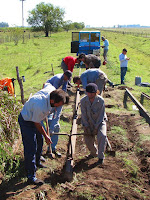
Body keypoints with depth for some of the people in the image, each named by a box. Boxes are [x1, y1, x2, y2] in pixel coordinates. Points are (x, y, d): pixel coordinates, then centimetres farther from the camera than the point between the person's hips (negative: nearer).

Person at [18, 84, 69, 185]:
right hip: (26, 121, -9)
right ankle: (31, 177, 3)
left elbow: (47, 83, 6)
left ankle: (37, 162, 46)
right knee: (31, 148, -7)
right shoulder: (40, 107, -41)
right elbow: (37, 124, -23)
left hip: (34, 118, 9)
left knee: (40, 141, 22)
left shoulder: (52, 89, -21)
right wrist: (46, 136, -9)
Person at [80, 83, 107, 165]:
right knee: (88, 141, -9)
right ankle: (94, 153, 26)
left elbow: (101, 115, -15)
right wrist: (86, 128, -13)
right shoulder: (83, 100, -12)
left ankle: (101, 156, -12)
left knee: (102, 136, -30)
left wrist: (96, 128, -18)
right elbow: (84, 115, -8)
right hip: (88, 123, 2)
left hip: (100, 122, -2)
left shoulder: (101, 100, -18)